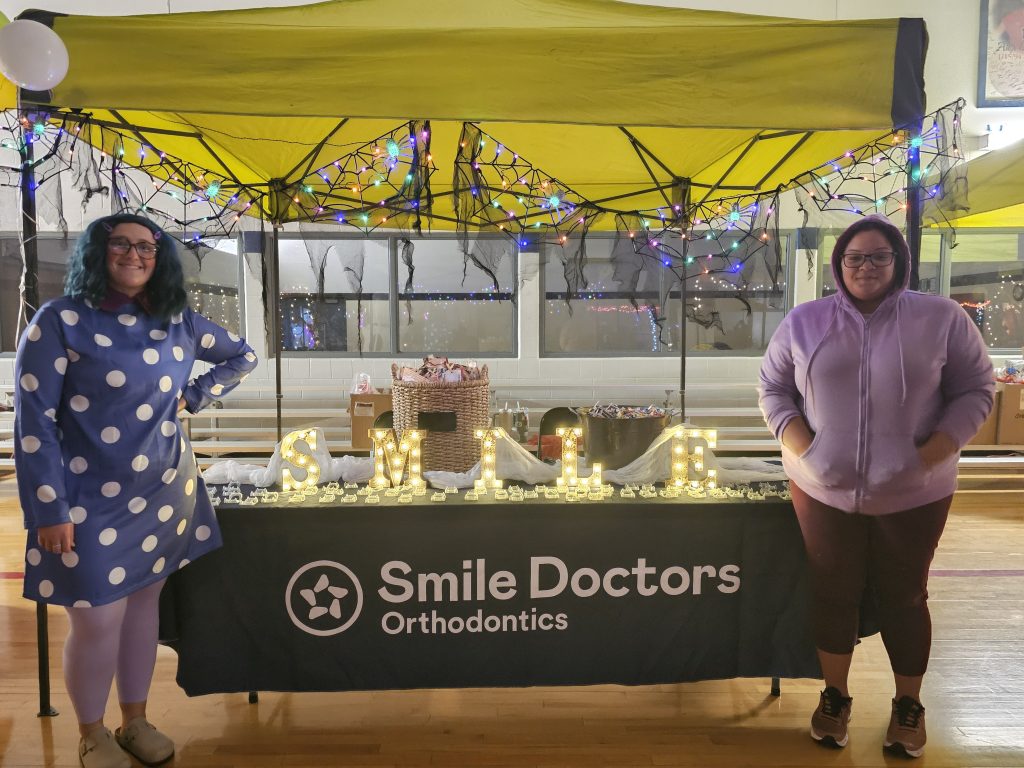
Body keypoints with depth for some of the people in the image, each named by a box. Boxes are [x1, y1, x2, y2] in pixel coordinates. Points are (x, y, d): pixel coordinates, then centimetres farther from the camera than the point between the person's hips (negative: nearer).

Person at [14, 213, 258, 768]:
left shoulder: (177, 322, 3)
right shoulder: (61, 320, -11)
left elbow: (243, 357, 18)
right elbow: (32, 421, -13)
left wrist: (194, 395, 4)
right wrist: (50, 510, -15)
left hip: (164, 495, 4)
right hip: (90, 503, -4)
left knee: (143, 603, 15)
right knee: (98, 621, 2)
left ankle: (135, 721, 35)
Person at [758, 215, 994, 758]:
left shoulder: (942, 319, -3)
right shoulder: (803, 322, 1)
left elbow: (975, 391, -1)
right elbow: (773, 388, 3)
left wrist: (933, 453, -13)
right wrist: (801, 445, -11)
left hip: (912, 493, -1)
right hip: (824, 489, 1)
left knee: (904, 595, 13)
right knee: (833, 592, 12)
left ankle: (909, 704, 34)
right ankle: (834, 695, 32)